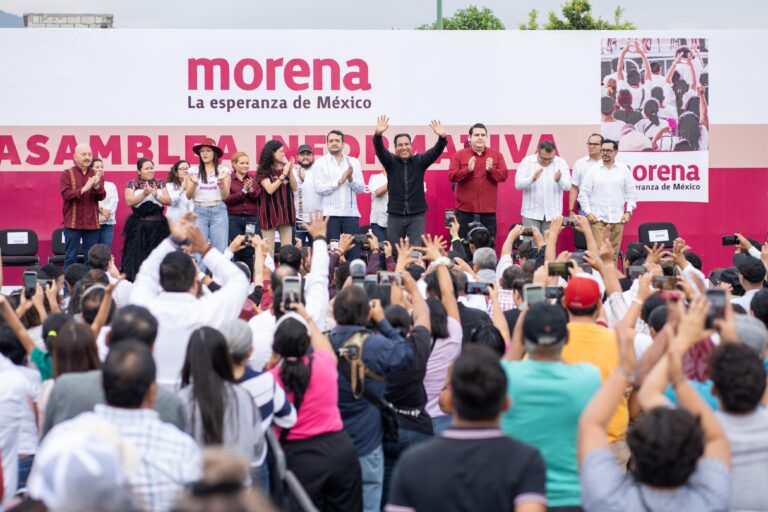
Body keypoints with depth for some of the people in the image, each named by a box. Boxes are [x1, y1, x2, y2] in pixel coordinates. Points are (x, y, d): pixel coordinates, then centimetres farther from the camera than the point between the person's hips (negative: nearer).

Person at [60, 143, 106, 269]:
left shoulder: (96, 175, 10)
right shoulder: (67, 174, -1)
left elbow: (102, 196, 1)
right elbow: (65, 194, -12)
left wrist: (97, 186, -19)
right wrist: (83, 189, -22)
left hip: (92, 223, 3)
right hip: (73, 223, -3)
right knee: (71, 257, 1)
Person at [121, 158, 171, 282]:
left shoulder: (160, 184, 12)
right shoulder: (132, 184, 4)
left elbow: (168, 201, 3)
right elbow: (129, 201, -9)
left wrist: (156, 195, -14)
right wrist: (144, 194, -21)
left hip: (158, 226, 2)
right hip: (139, 226, -2)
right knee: (137, 257, -5)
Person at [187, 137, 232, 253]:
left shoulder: (224, 171, 4)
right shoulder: (193, 171, 6)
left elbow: (225, 196, 1)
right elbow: (188, 196, 3)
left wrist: (221, 182, -15)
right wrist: (194, 183, -15)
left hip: (219, 211, -1)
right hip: (199, 212, 1)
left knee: (220, 250, -2)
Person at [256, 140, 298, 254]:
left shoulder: (285, 168, 8)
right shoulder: (263, 171, -4)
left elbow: (294, 188, 5)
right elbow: (270, 189, -16)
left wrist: (290, 171, -7)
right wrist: (283, 174, -13)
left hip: (286, 212, 5)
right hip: (270, 213, -5)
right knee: (269, 249, -2)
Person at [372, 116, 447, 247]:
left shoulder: (419, 161, 3)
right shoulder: (390, 162, 3)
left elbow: (435, 152, -10)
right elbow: (380, 150, -13)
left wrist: (442, 138, -31)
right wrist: (378, 135, -35)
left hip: (417, 216, -1)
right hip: (395, 215, 1)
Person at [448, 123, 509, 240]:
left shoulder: (496, 155, 7)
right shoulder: (459, 155, 3)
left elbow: (504, 176, 1)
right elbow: (451, 176, -5)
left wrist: (491, 170, -17)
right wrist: (468, 170, -20)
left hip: (488, 209, 1)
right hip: (465, 209, -1)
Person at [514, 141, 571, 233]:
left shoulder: (561, 163, 1)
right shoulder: (527, 161, -3)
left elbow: (568, 186, -8)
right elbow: (518, 184, -10)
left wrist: (559, 180, -31)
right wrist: (532, 179, -30)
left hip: (553, 213, 1)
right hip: (531, 213, -1)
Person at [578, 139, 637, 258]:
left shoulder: (624, 170, 7)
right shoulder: (593, 171, 4)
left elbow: (632, 193, 11)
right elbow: (583, 193, 5)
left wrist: (628, 212, 2)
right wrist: (588, 212, -4)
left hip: (617, 219, 1)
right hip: (597, 218, -1)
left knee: (614, 252, 2)